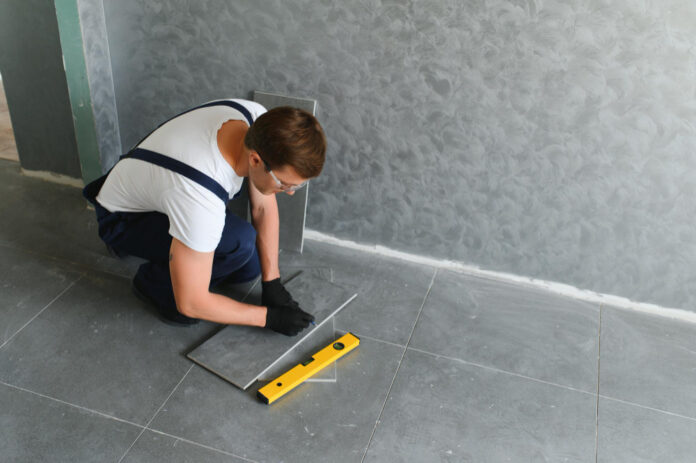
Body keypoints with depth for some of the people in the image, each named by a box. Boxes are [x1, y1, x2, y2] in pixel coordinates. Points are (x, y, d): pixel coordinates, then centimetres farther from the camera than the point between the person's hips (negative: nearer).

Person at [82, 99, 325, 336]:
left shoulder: (260, 122, -23)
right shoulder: (200, 198, -43)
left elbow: (264, 206, -8)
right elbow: (191, 303, -32)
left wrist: (271, 282, -9)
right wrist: (269, 316, -22)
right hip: (123, 219, -7)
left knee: (249, 267, 4)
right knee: (239, 241, -31)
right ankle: (155, 282, -5)